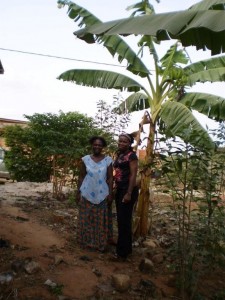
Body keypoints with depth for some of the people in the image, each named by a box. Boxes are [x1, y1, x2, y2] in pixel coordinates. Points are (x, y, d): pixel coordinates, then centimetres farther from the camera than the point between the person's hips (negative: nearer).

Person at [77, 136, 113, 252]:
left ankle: (101, 244, 20)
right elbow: (81, 177, 4)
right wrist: (78, 192, 1)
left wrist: (110, 194, -4)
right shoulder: (85, 159, 0)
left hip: (102, 195, -1)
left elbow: (110, 178, 0)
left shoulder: (108, 160, -1)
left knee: (101, 220, 7)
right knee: (87, 219, 10)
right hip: (87, 194, 1)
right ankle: (87, 242, 25)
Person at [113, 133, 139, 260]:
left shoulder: (131, 155, -11)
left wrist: (129, 193, -20)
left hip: (128, 190, -9)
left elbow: (133, 175, -16)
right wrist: (116, 188, 15)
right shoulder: (119, 155, 13)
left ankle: (123, 252, 10)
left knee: (124, 220, -2)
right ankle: (125, 248, 28)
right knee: (121, 219, 14)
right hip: (119, 189, 9)